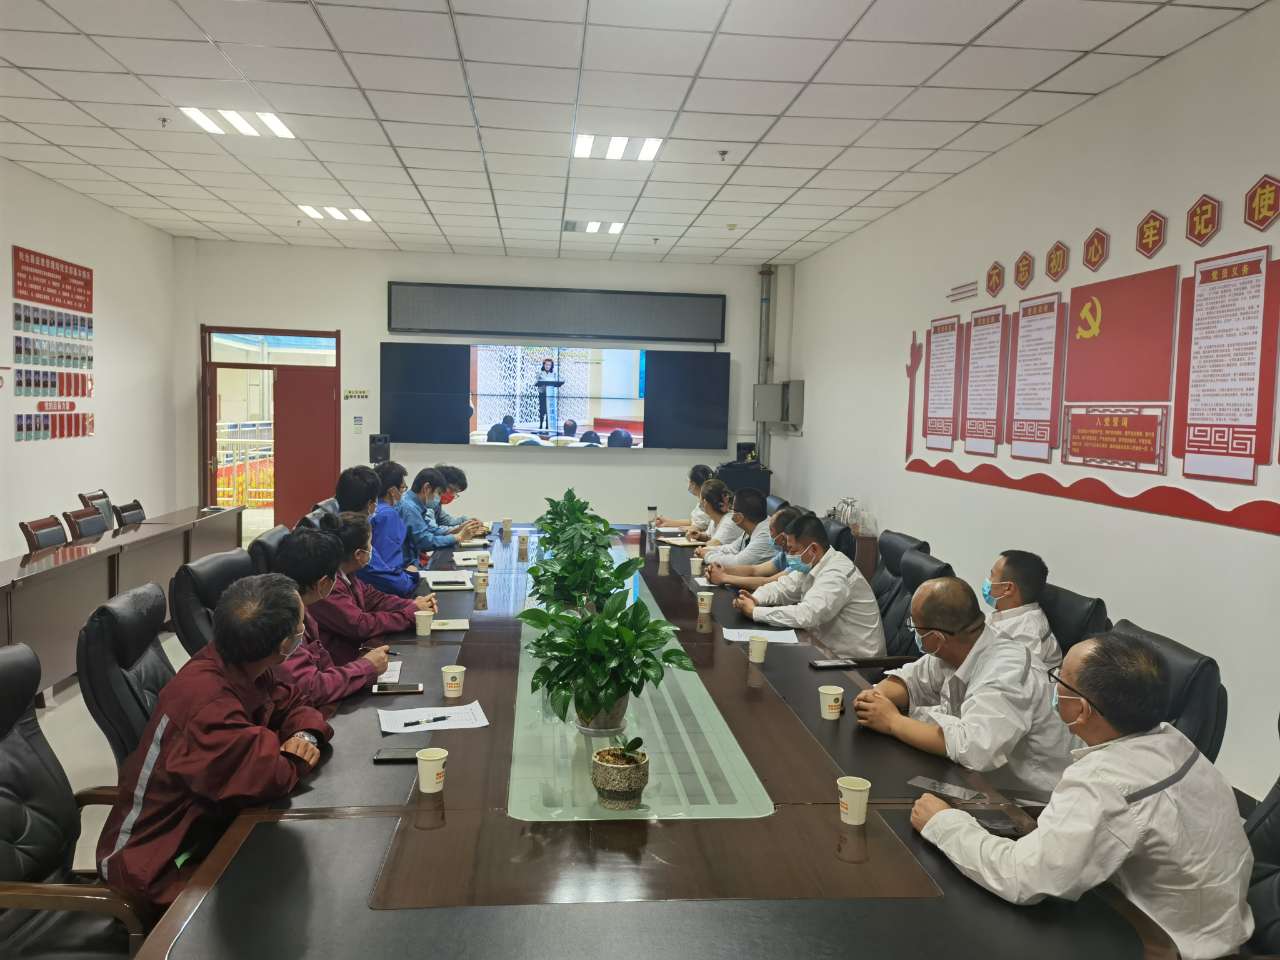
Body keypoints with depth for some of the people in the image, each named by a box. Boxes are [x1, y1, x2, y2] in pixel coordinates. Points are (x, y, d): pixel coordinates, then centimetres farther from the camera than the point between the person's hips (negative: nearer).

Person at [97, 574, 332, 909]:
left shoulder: (240, 667, -8)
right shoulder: (208, 703, -34)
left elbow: (292, 703, 7)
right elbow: (267, 777, -39)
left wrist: (307, 736, -15)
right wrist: (297, 758, -17)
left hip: (203, 818, 8)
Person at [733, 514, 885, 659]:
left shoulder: (836, 575, -25)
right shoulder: (812, 564, 2)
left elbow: (805, 615, -33)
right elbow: (783, 587, 10)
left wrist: (754, 612, -26)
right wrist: (755, 599, -11)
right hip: (826, 646, 8)